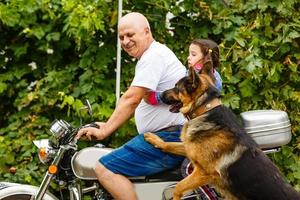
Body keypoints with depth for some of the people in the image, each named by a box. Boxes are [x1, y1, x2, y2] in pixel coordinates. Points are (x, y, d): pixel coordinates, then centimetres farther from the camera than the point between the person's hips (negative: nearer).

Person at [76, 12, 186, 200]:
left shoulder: (153, 56, -14)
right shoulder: (150, 56, 20)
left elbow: (131, 99, -21)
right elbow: (136, 103, 25)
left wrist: (104, 131, -19)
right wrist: (108, 125, 20)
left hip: (168, 139, -11)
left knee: (105, 169, -18)